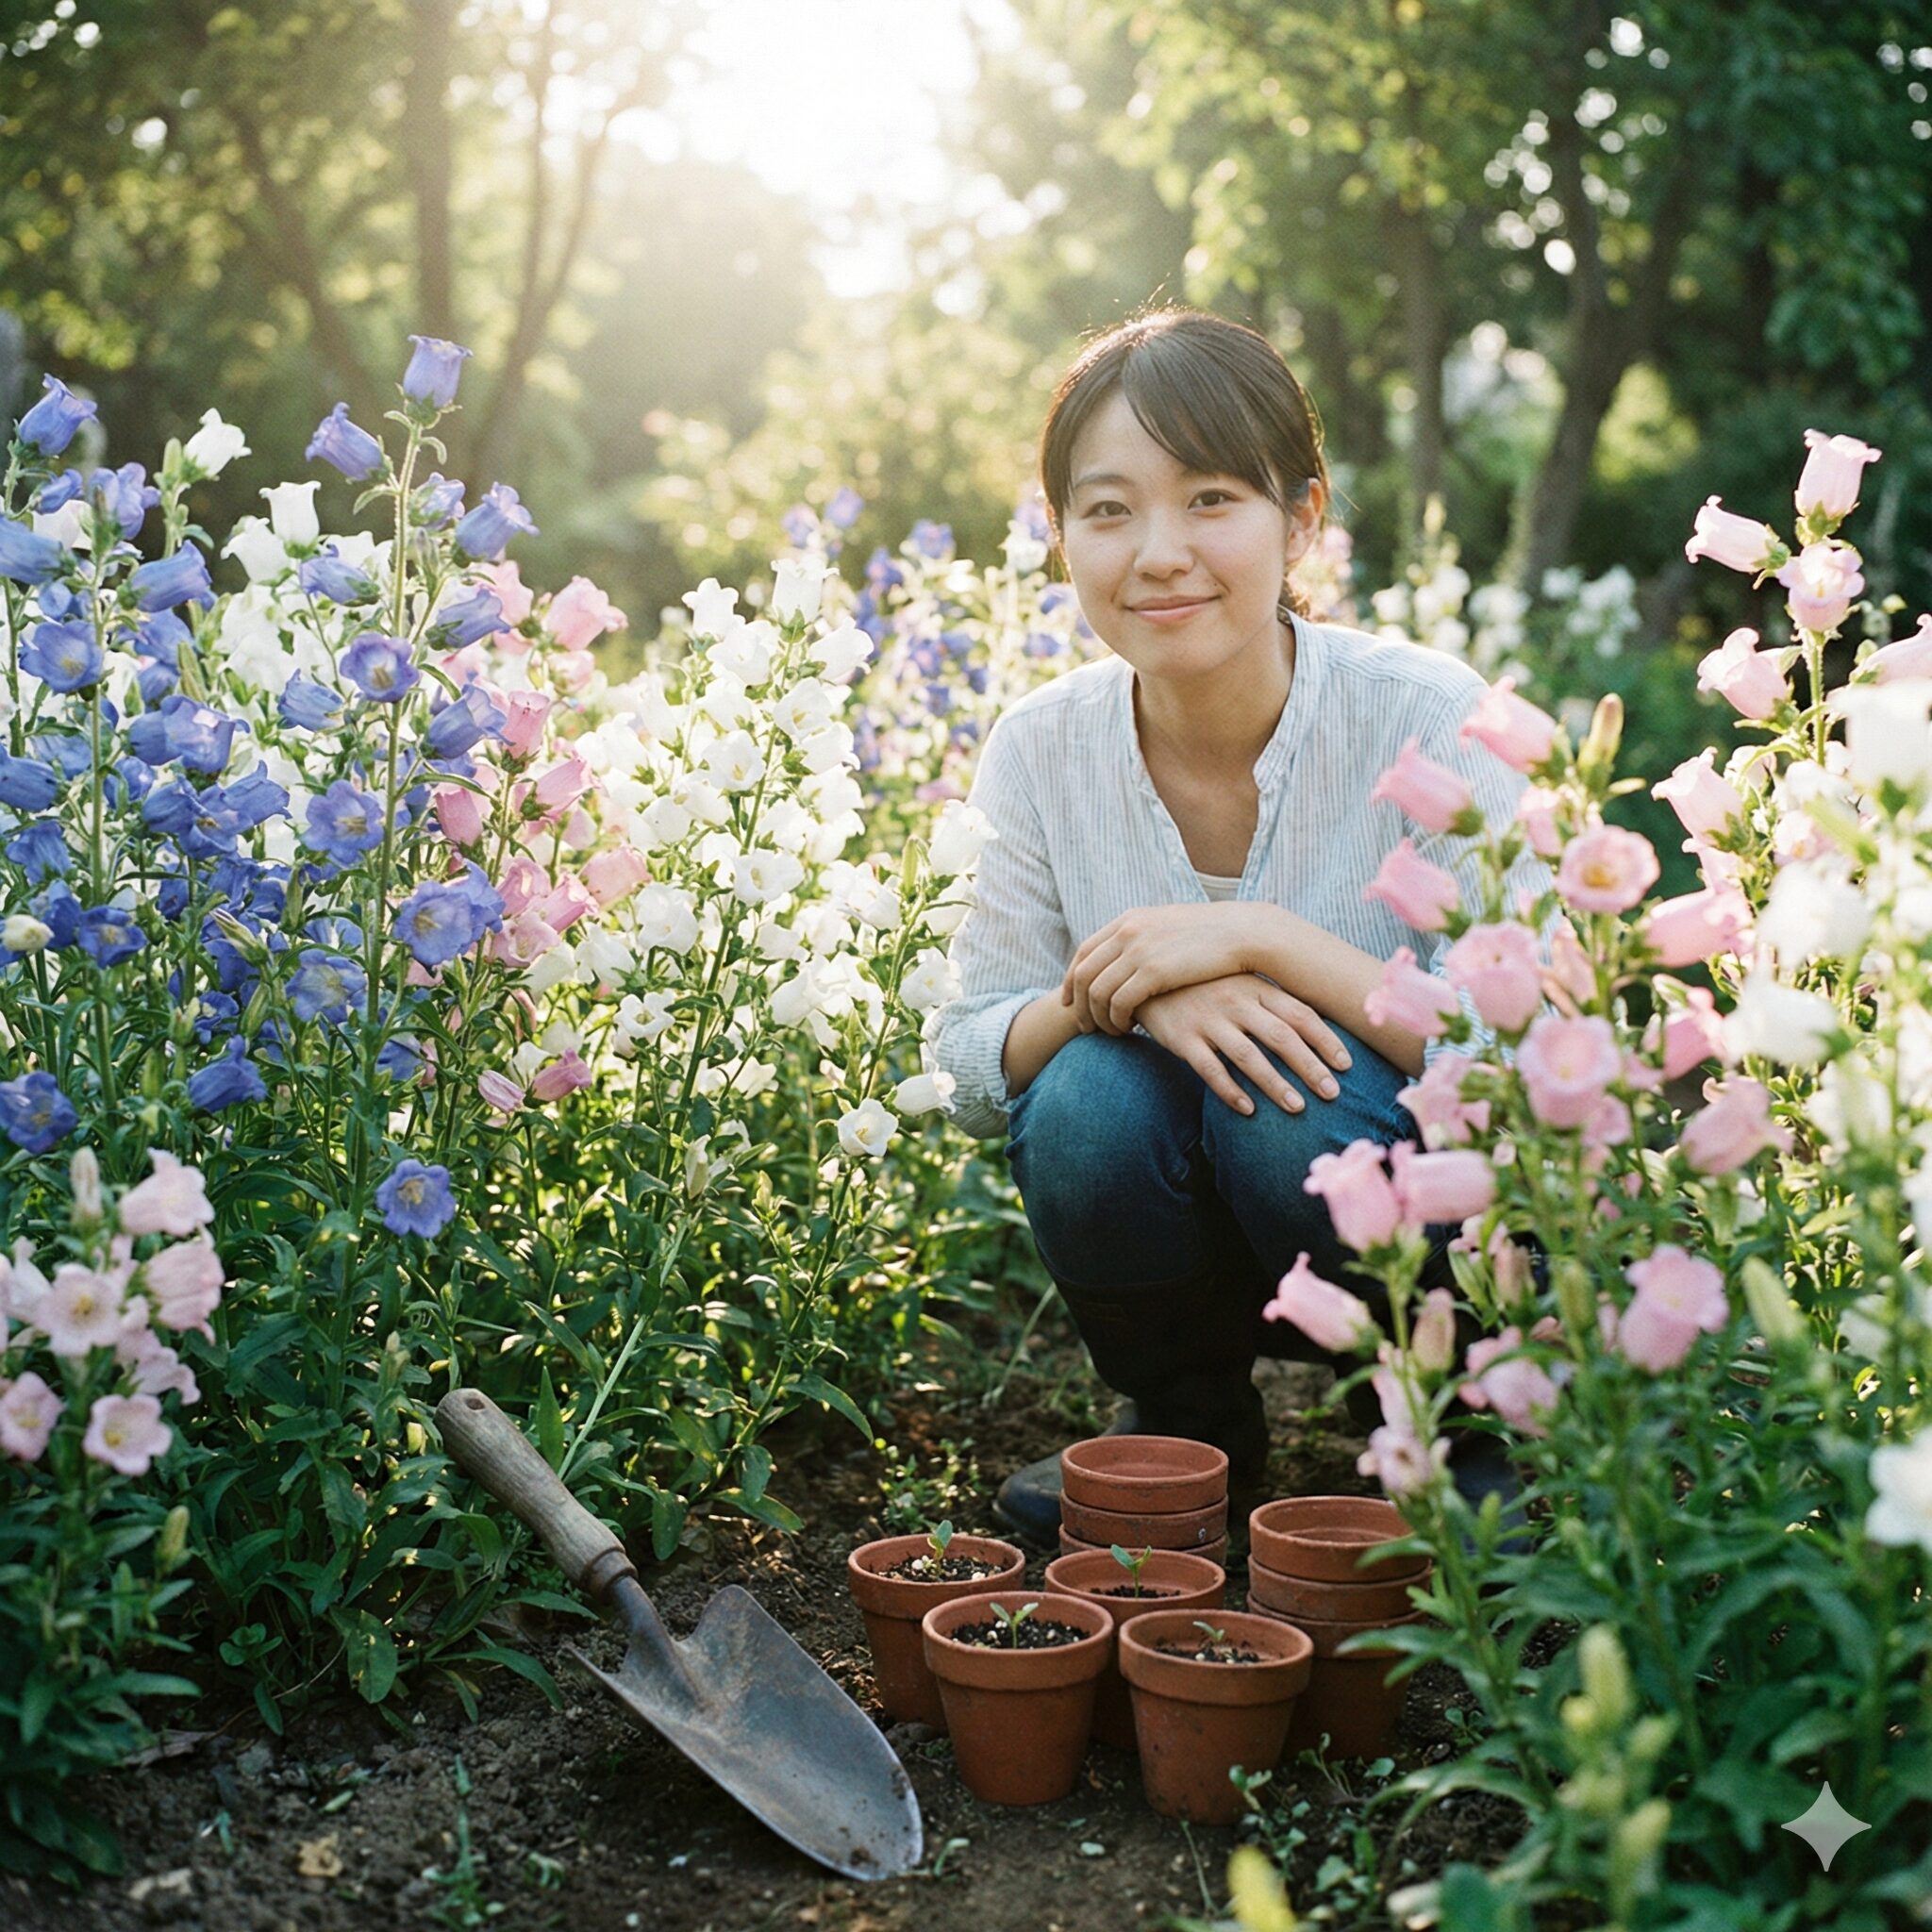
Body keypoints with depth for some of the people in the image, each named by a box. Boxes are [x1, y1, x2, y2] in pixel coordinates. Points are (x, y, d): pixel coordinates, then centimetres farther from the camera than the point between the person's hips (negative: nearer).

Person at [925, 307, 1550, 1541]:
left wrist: (1261, 940, -32)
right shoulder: (1042, 749, -8)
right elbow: (967, 1068, -6)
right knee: (1090, 1099, -27)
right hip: (1196, 1255, 3)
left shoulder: (1427, 721, -18)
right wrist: (1123, 996, -27)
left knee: (1294, 1083, -32)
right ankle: (1187, 1420, 4)